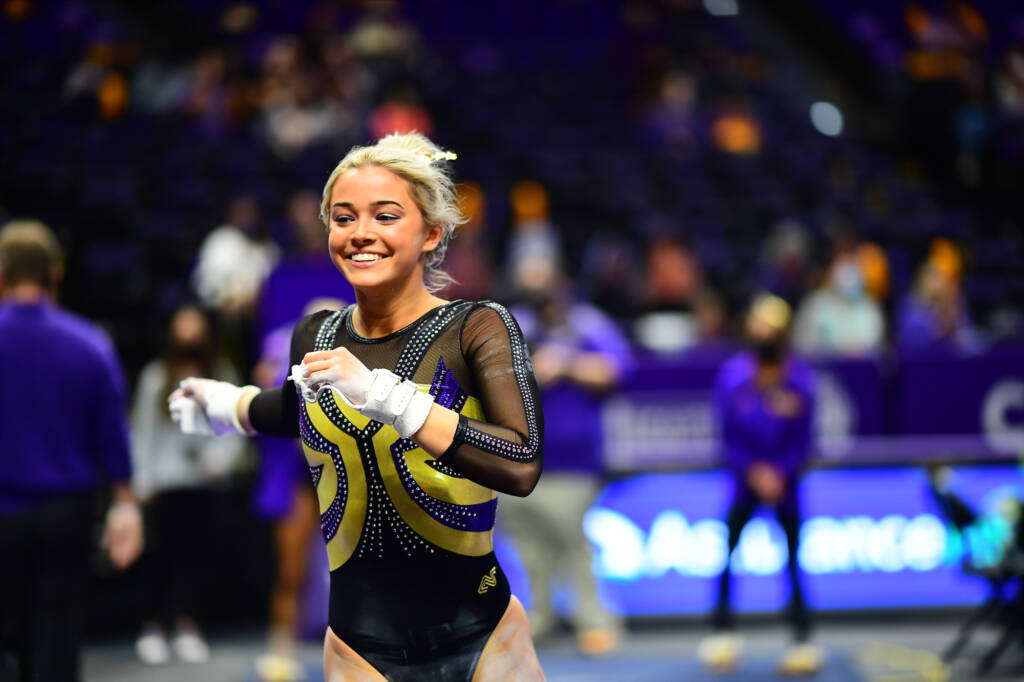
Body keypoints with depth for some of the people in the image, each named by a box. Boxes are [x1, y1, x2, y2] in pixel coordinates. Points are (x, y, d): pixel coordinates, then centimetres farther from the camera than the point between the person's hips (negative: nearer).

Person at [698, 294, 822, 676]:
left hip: (785, 479, 0)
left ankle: (802, 637, 1)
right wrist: (755, 472, -15)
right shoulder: (732, 376, -5)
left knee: (794, 554, -5)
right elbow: (728, 437, -4)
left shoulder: (800, 379, -5)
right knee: (727, 547, -6)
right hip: (744, 476, 0)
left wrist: (779, 474, -16)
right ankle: (722, 630, 6)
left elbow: (802, 439, -3)